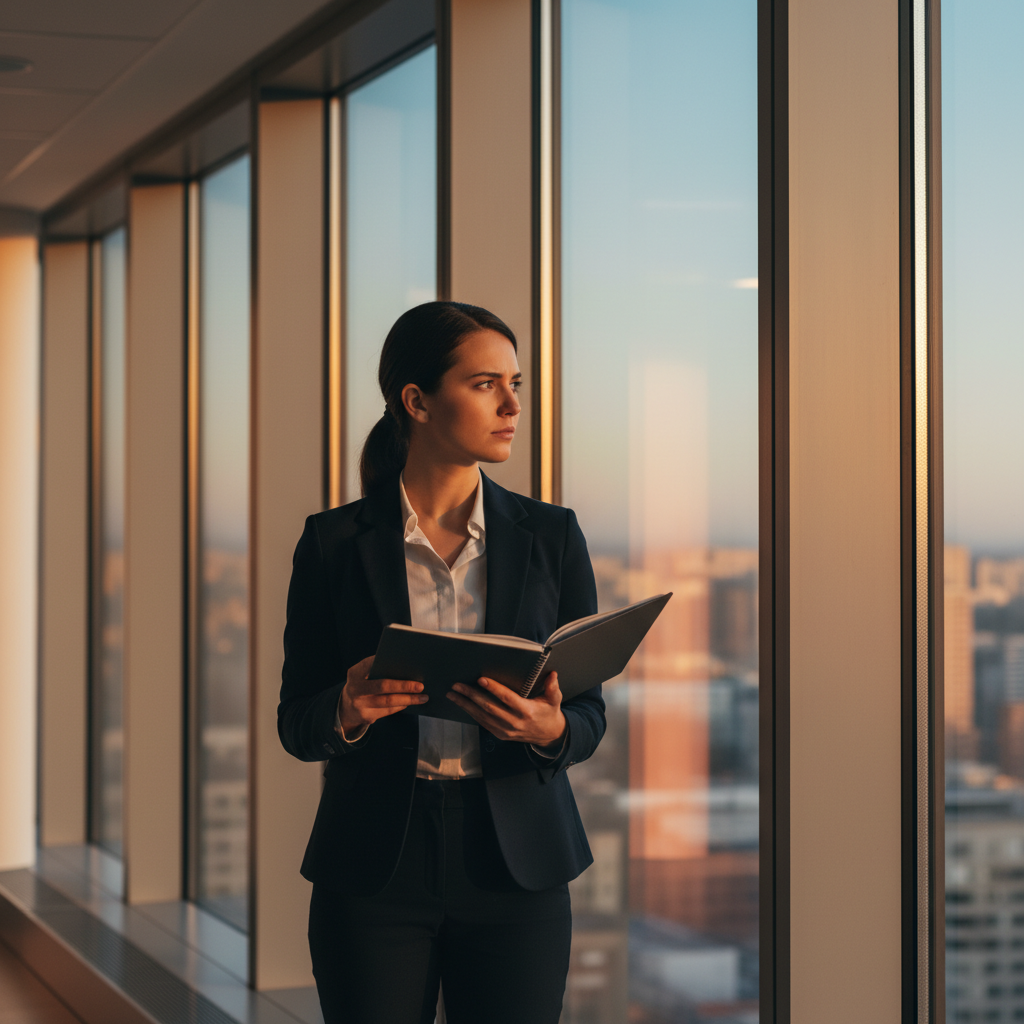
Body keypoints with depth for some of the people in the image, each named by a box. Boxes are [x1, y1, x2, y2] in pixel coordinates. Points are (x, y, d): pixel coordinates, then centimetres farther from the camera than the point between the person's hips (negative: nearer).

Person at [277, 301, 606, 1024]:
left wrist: (549, 728, -18)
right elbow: (296, 725, 2)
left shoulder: (551, 537, 4)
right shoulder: (335, 542, -1)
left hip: (516, 864, 1)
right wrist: (349, 711, -20)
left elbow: (591, 714, 5)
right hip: (374, 864, -1)